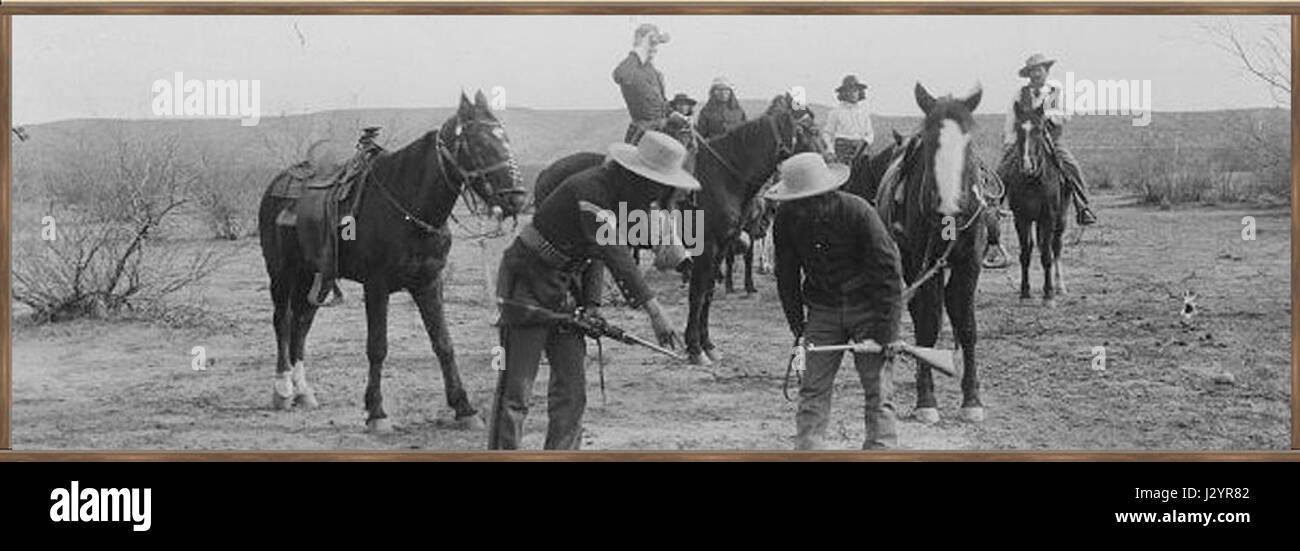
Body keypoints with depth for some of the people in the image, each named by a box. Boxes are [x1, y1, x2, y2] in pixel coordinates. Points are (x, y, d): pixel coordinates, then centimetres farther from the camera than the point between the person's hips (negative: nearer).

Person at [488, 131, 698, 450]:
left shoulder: (620, 195, 4)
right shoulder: (590, 190, -25)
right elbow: (614, 254, -34)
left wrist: (591, 304, -3)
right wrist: (654, 310, -38)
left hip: (564, 289, 9)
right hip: (528, 283, -9)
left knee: (571, 388, 6)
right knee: (517, 388, -7)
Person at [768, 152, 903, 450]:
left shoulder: (857, 211, -22)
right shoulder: (786, 218, -10)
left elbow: (888, 270, -18)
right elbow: (787, 277, 2)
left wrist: (886, 329, -19)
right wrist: (798, 327, 0)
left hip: (868, 306, -3)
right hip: (822, 310, 3)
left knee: (878, 389, -3)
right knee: (813, 386, -1)